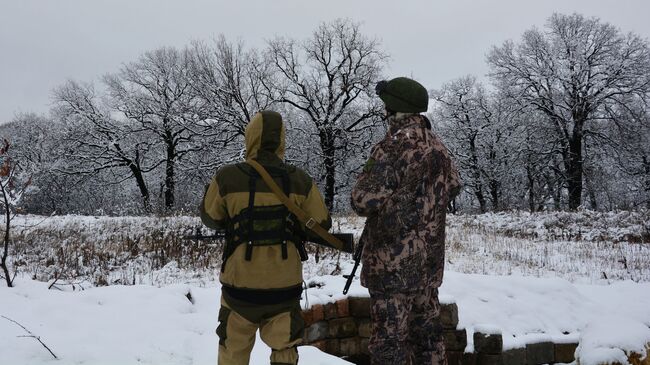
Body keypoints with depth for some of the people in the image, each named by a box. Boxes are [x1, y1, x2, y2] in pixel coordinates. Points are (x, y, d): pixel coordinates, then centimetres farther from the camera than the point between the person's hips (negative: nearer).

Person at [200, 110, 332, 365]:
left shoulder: (227, 178, -11)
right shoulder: (300, 181, -8)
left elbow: (210, 218, 4)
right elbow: (321, 225, 2)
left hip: (240, 285, 0)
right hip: (285, 286, 1)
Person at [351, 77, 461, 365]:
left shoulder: (393, 146, -17)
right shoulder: (437, 146, 8)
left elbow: (363, 202, -18)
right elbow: (453, 187, 22)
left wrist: (368, 171, -1)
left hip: (394, 260, -8)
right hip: (429, 258, 8)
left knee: (389, 338, 0)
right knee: (426, 328, 19)